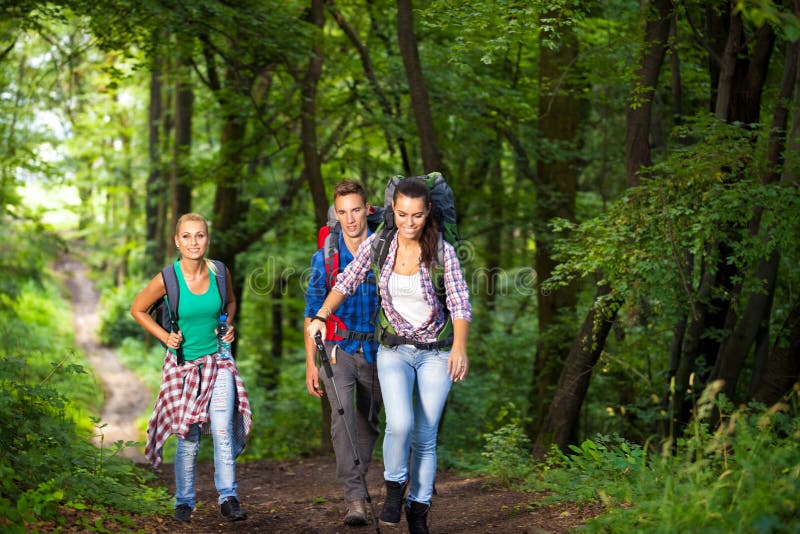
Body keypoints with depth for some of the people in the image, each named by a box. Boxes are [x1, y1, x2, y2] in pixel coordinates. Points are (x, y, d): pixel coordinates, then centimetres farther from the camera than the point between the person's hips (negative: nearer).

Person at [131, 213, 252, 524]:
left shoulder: (220, 272, -5)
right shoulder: (167, 279, -12)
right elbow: (137, 309, 3)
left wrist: (228, 325, 1)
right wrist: (165, 337, -5)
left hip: (218, 362, 1)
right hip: (183, 365, -1)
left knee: (223, 429, -14)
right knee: (188, 438, 3)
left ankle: (228, 498, -7)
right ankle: (184, 502, 19)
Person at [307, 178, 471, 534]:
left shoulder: (442, 251, -11)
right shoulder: (377, 244, -5)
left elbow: (460, 304, -16)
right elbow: (347, 282, 6)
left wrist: (459, 347, -31)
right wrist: (321, 316, -7)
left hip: (436, 353, 0)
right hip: (394, 350, 1)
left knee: (425, 437, 3)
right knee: (400, 424, -21)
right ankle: (395, 488, 5)